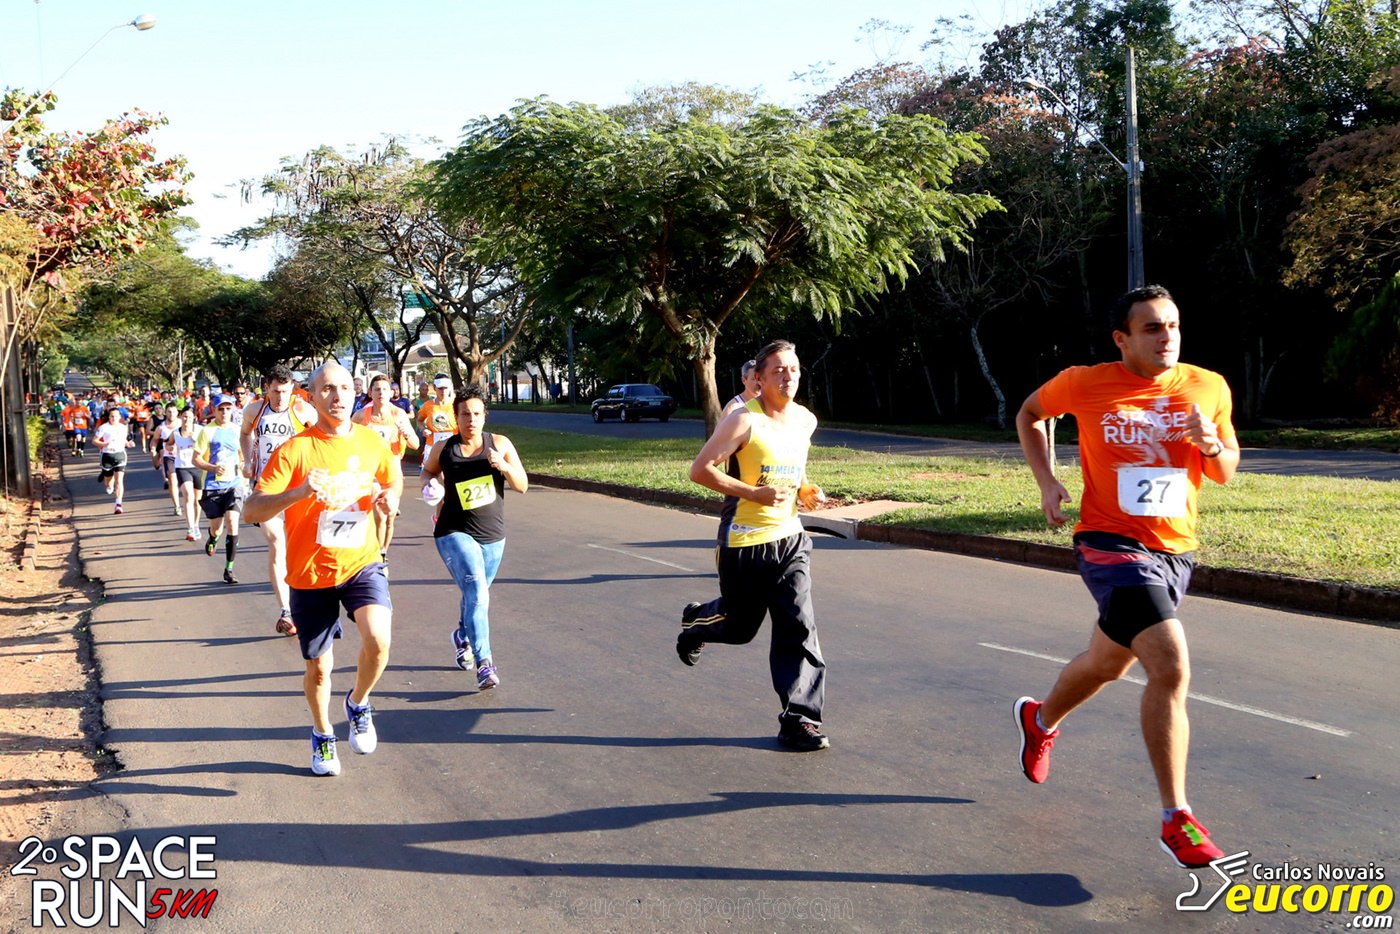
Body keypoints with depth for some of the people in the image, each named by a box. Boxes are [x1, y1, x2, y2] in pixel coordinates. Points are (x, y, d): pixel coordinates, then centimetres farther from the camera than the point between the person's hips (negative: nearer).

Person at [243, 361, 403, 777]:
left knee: (377, 639, -24)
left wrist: (389, 497, -6)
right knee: (319, 667, 11)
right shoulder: (295, 450, -14)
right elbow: (252, 511, -20)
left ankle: (358, 704, 9)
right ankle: (322, 735, 41)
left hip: (361, 563, 1)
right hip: (311, 574, -1)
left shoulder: (372, 442, -2)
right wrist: (299, 491, -36)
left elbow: (393, 481, 18)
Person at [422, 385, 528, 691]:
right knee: (477, 593, -21)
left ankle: (463, 636, 50)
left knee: (477, 594, 20)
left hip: (493, 536, 3)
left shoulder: (500, 444, -4)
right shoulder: (443, 449, -5)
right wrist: (435, 489, -2)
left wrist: (503, 466, -22)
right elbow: (428, 471, 18)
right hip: (455, 533, -3)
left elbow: (523, 486, -5)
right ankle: (484, 663, -24)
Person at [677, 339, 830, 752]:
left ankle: (799, 719, 2)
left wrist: (805, 490, 5)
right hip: (744, 540, -5)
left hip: (790, 537, 5)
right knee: (740, 626, 11)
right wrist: (754, 493, -23)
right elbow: (700, 469, -16)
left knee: (799, 627, -5)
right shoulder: (743, 420, -15)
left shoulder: (806, 420, 6)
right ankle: (695, 622, 45)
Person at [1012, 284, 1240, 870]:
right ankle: (1176, 820, -12)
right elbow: (1030, 414, 11)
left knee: (1108, 662, 23)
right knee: (1171, 666, -21)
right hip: (1112, 543, -5)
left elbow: (1226, 474, 8)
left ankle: (1041, 719, 54)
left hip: (1175, 549, 6)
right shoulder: (1085, 384, -8)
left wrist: (1211, 443, -15)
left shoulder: (1209, 388, 1)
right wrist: (1047, 481, -1)